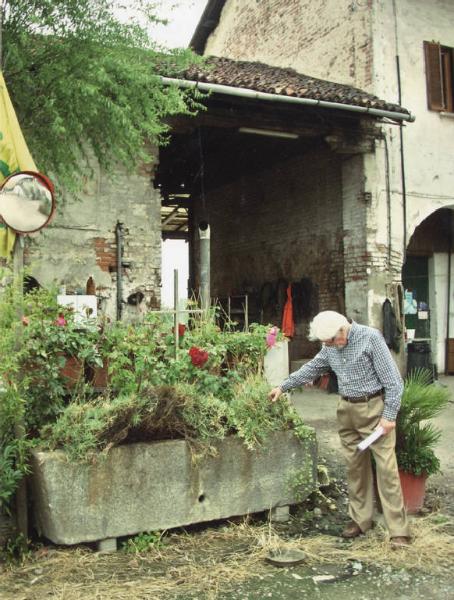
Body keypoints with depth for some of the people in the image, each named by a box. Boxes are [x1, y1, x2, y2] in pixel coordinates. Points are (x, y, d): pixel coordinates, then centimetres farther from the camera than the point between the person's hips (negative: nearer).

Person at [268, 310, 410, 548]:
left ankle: (398, 531, -1)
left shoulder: (370, 337, -16)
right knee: (354, 466, 10)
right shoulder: (329, 348, 4)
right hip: (347, 410, 6)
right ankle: (360, 519, 23)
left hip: (374, 407, -6)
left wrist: (389, 415, -16)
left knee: (386, 467, -6)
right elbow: (311, 369, 20)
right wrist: (283, 387, 19)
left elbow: (393, 379, -14)